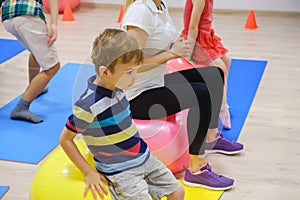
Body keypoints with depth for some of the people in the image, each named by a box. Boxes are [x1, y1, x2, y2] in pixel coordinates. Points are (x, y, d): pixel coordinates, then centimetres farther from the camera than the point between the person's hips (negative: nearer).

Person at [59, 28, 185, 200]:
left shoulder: (116, 86, -3)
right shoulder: (89, 105, -26)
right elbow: (65, 139, -15)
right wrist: (89, 174, -14)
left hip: (145, 158, 8)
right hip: (120, 172, -8)